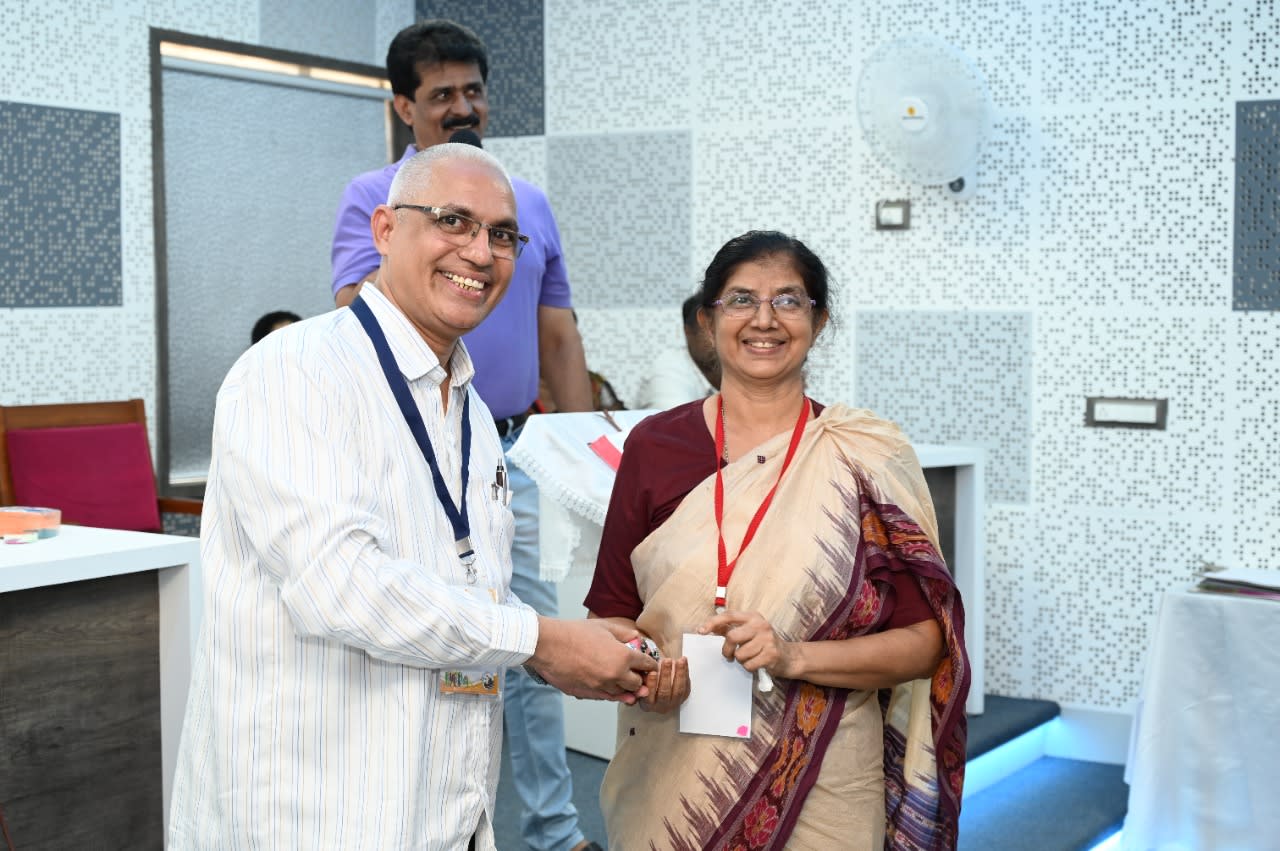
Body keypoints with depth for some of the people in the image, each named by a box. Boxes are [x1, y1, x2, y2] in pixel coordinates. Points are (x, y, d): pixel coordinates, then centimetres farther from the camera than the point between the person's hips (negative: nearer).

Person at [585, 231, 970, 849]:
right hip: (667, 783, 2)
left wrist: (793, 657, -19)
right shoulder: (654, 445, 1)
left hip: (821, 791, -1)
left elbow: (924, 640, -5)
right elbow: (612, 610, 6)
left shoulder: (868, 460, -4)